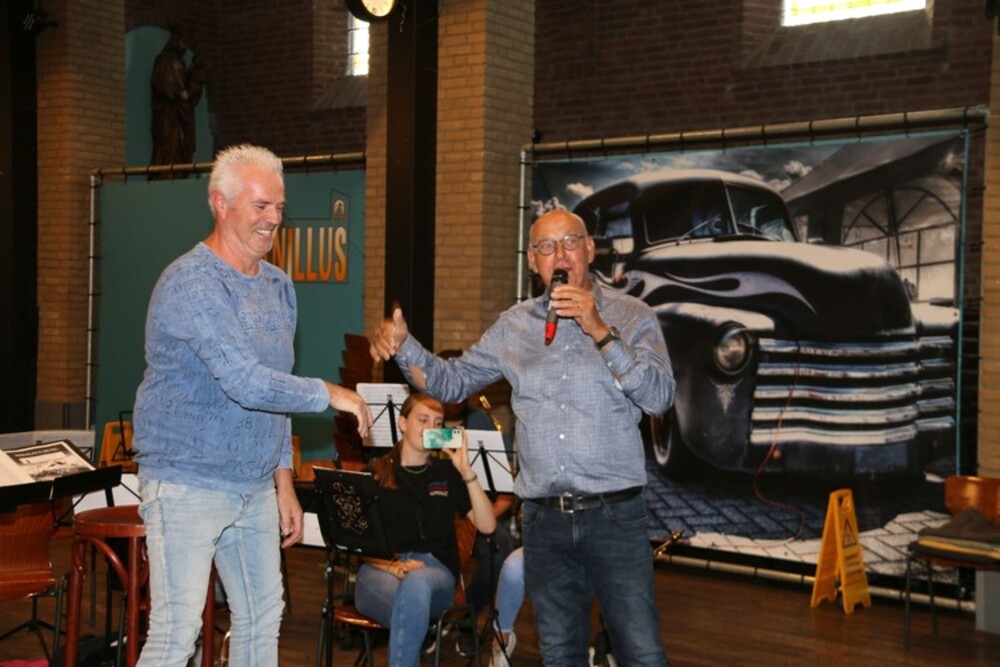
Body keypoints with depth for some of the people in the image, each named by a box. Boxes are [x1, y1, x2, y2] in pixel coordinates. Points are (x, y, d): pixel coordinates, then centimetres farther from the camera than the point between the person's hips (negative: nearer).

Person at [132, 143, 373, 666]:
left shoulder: (278, 286, 10)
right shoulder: (192, 283, -17)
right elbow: (246, 383, -26)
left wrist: (284, 481, 15)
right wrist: (329, 394, -15)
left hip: (256, 488, 8)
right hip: (188, 485, -8)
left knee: (263, 620, 13)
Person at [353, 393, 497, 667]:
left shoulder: (447, 472, 14)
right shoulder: (375, 473, 11)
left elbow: (487, 526, 2)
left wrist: (466, 471, -6)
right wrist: (393, 566, -15)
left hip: (435, 570, 1)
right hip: (381, 569, -1)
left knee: (416, 583, -39)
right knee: (414, 606, -38)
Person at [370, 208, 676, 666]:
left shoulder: (631, 316, 0)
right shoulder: (513, 326, 10)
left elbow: (659, 397, -12)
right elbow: (451, 381, 10)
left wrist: (599, 331, -20)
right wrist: (402, 346, -7)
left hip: (614, 513, -3)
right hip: (543, 519, 3)